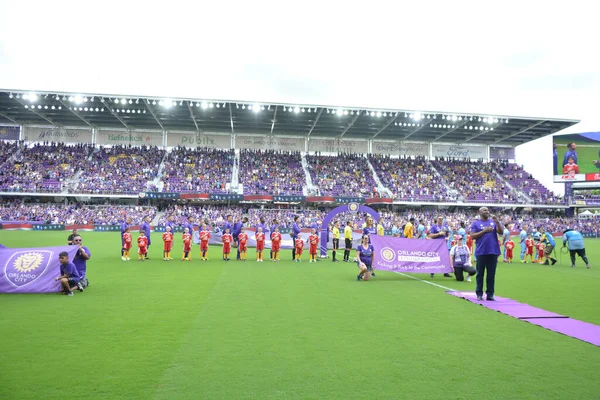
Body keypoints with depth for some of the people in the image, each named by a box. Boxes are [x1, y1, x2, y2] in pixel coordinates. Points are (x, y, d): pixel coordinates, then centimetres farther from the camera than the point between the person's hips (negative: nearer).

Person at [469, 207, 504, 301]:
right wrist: (484, 231, -13)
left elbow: (501, 232, 2)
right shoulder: (475, 223, 4)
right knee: (480, 274, 4)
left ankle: (490, 294, 11)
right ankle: (479, 294, 11)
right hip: (481, 252, -2)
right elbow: (472, 236, -5)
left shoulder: (493, 222, 13)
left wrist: (497, 222, -10)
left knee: (491, 274, 5)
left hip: (493, 252, 3)